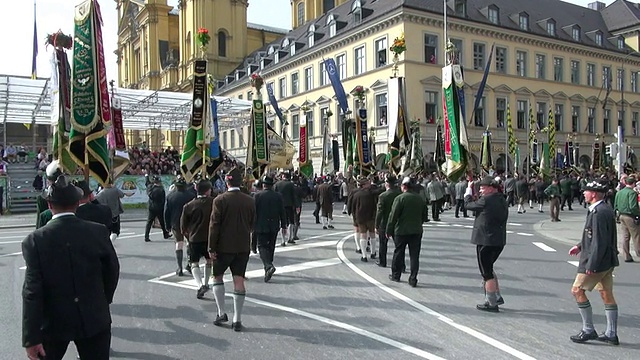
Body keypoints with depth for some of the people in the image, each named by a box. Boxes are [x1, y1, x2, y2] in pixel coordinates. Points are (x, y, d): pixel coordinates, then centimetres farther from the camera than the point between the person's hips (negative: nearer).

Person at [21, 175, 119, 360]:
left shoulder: (35, 240, -14)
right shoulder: (99, 232, -10)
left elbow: (32, 292, -15)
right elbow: (112, 271, 0)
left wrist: (32, 337, -11)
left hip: (53, 322, 0)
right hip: (94, 318, 1)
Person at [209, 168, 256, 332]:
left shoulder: (220, 200, -10)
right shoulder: (250, 201, 2)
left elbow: (214, 225, -12)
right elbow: (252, 224, 9)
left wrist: (211, 248, -7)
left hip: (224, 246, -3)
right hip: (243, 246, 3)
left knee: (217, 277, 15)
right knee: (239, 280, 5)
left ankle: (221, 313, 11)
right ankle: (237, 320, 6)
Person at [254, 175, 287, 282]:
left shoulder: (257, 196, -8)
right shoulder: (278, 196, 0)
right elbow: (283, 212, 2)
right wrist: (284, 226, 9)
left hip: (261, 226, -3)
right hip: (274, 226, 4)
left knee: (262, 246, -2)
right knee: (271, 246, 16)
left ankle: (269, 266, -24)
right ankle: (268, 268, 25)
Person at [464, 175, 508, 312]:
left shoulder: (486, 200, -17)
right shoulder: (502, 201, 10)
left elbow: (468, 205, -3)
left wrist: (468, 192, 13)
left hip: (485, 241, -9)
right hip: (499, 241, 9)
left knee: (486, 272, 1)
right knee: (488, 269, 23)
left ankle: (492, 303, 6)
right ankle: (497, 297, 27)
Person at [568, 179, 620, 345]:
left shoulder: (599, 213, -22)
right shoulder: (606, 210, 11)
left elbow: (600, 242, -24)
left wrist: (591, 265, -22)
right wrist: (580, 246, 16)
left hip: (597, 261, -10)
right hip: (608, 261, 10)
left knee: (577, 290, 0)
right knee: (607, 294, 13)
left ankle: (588, 330, 7)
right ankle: (611, 334, 21)